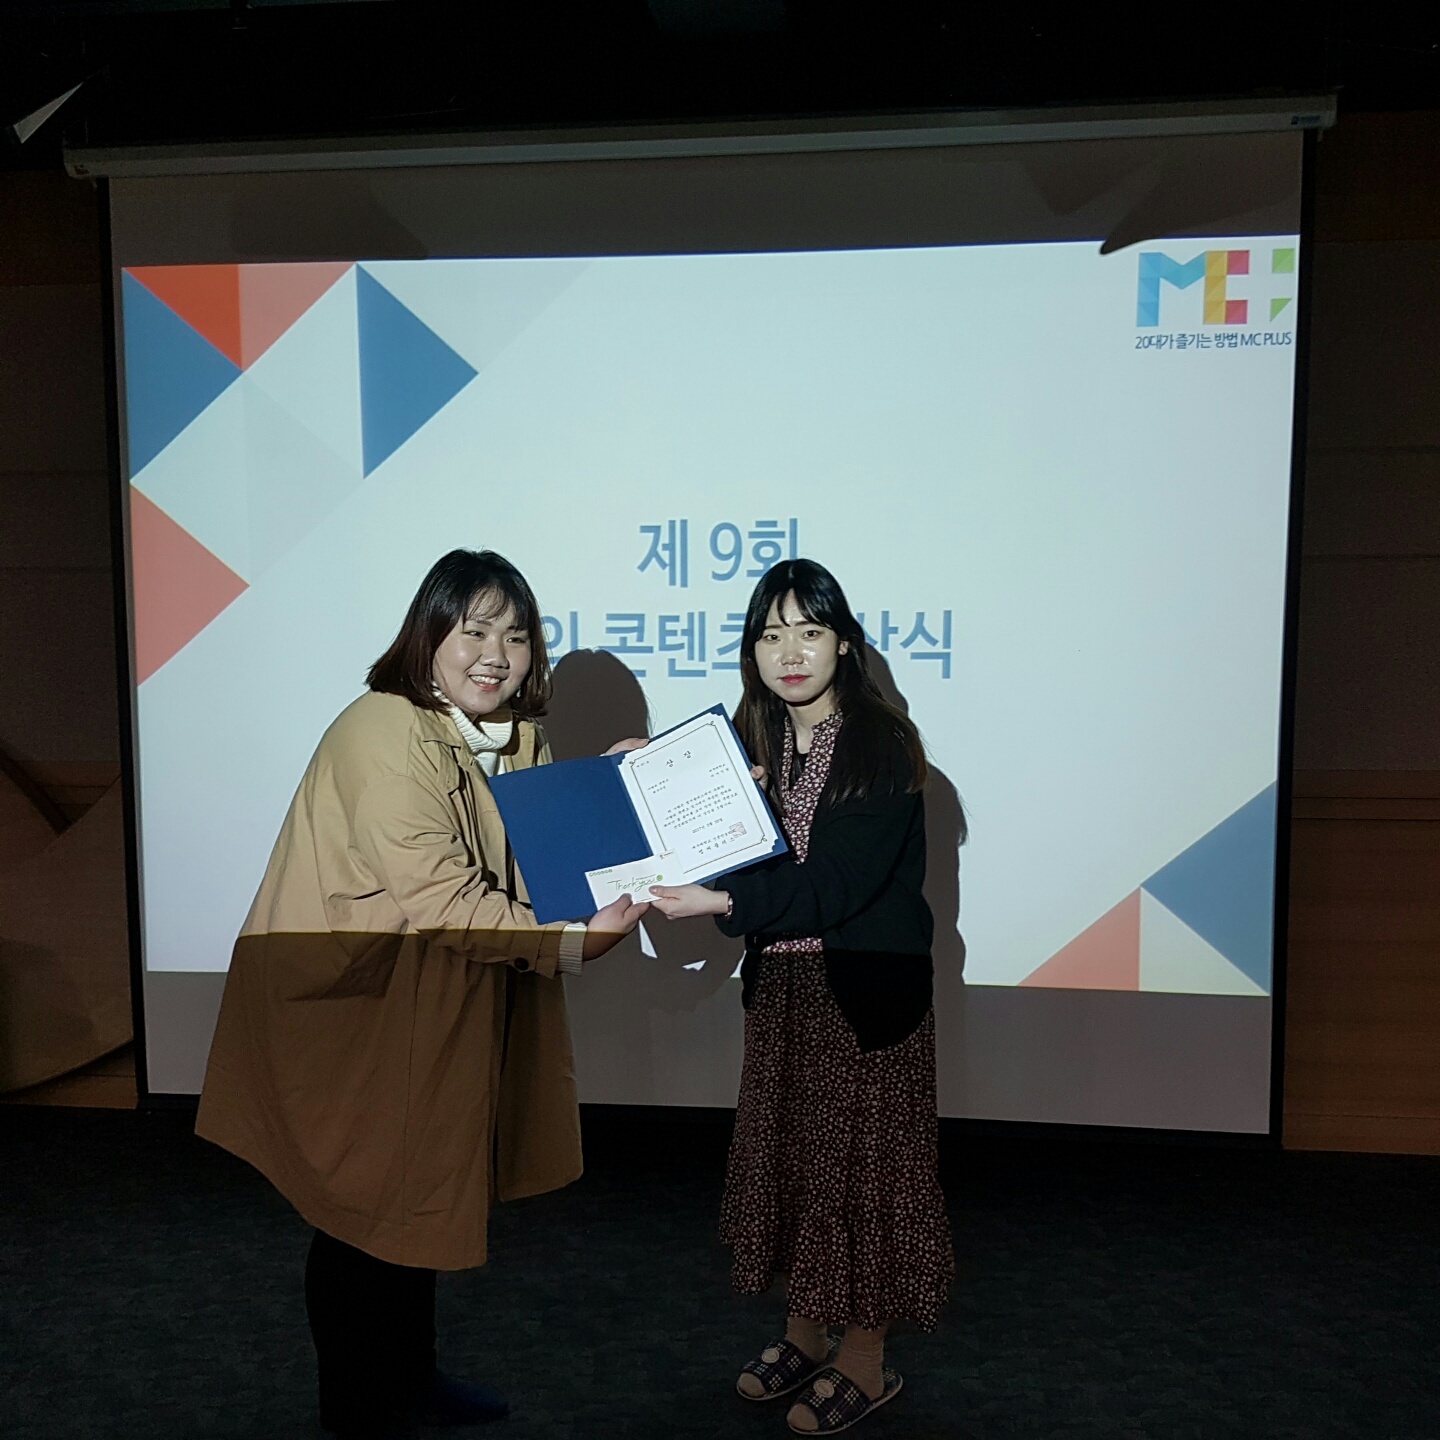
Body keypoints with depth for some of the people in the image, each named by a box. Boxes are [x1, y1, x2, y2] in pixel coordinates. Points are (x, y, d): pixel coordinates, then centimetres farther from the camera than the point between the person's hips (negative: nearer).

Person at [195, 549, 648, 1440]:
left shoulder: (521, 740, 4)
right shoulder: (385, 734, -24)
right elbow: (437, 897, -31)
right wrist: (568, 944, -36)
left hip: (442, 1011, 8)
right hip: (346, 1008, -8)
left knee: (429, 1193, 22)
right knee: (366, 1210, 8)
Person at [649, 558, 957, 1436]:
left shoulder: (883, 745, -15)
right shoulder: (752, 743, 4)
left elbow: (837, 883, -23)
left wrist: (720, 903, -33)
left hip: (867, 992, -6)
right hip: (780, 986, 6)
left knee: (862, 1164, 7)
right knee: (789, 1155, 16)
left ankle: (866, 1362, 28)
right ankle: (806, 1333, 38)